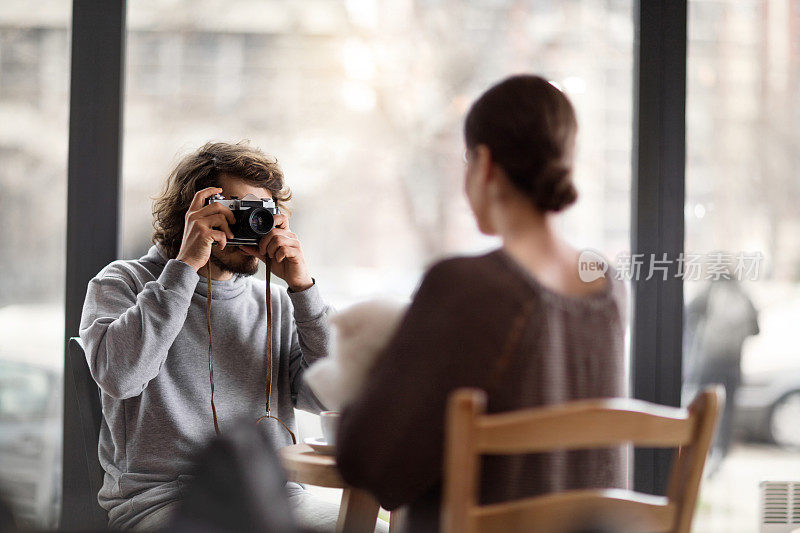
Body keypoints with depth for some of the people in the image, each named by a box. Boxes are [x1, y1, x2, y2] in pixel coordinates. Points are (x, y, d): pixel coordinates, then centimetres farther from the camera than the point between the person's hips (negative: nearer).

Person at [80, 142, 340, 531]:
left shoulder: (275, 305, 18)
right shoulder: (122, 283, 7)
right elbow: (118, 375, -14)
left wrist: (301, 286, -1)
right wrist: (185, 265, -11)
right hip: (160, 498, -5)